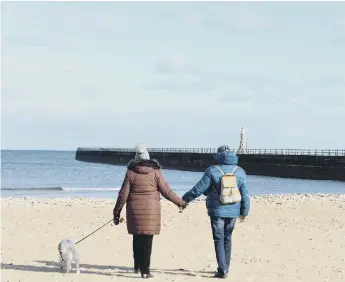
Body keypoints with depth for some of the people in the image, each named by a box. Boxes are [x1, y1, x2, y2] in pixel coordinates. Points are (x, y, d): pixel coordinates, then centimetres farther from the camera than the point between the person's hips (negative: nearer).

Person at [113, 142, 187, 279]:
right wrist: (180, 202, 10)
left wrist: (117, 212, 7)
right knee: (147, 240, 0)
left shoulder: (131, 172, -1)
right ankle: (145, 270, -1)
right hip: (151, 210, -1)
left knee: (137, 238, 17)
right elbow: (166, 191, -2)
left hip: (134, 210, 2)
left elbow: (123, 194, -1)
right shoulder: (155, 172, -3)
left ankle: (137, 266, 24)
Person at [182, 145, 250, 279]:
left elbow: (199, 189, -7)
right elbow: (245, 194, 3)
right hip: (233, 212, 4)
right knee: (227, 239, 15)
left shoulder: (212, 171, -8)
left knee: (219, 240, 0)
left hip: (217, 211, -4)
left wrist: (185, 198, 5)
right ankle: (225, 268, 21)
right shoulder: (239, 172, 3)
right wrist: (244, 211, 10)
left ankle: (222, 270, -6)